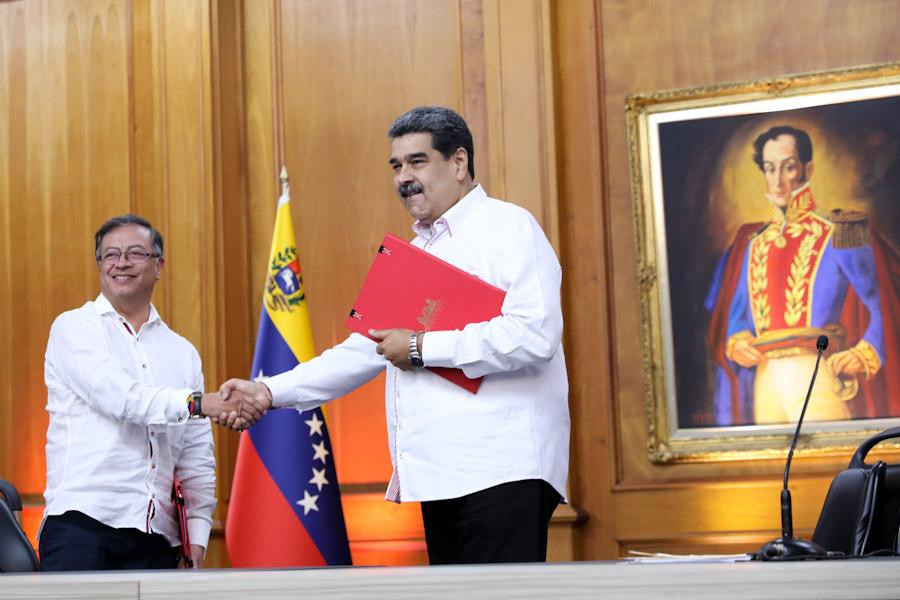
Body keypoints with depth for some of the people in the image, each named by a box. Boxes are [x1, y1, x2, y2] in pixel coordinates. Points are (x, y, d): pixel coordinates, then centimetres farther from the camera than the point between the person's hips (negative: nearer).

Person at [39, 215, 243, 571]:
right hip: (80, 525, -4)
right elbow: (118, 396, -12)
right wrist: (195, 402, -23)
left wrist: (198, 534, 6)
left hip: (155, 536, 4)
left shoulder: (182, 352, 18)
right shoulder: (75, 328, 5)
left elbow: (197, 456, 15)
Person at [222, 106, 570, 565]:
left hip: (502, 472, -8)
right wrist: (270, 392, 15)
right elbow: (363, 351, 26)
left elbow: (533, 335, -17)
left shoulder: (509, 228, -2)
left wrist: (422, 349, -12)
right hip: (441, 477, 8)